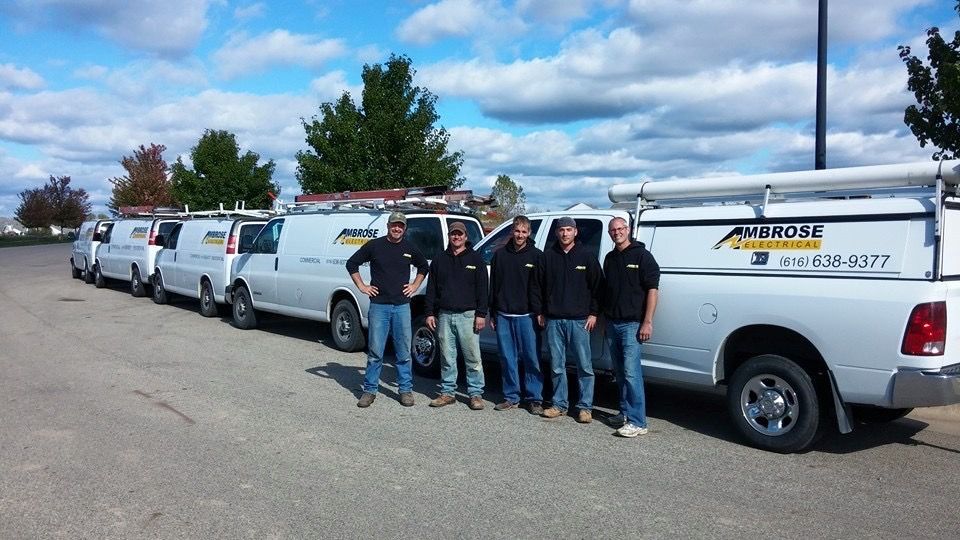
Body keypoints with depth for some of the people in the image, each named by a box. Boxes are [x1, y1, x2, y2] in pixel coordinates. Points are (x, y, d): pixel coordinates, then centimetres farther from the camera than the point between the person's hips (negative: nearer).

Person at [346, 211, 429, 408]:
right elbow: (352, 263, 8)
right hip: (379, 305, -2)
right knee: (375, 351, 1)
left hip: (402, 306, 2)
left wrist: (415, 285, 12)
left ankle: (406, 389, 16)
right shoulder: (374, 245, 0)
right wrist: (362, 286, 2)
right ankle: (370, 390, 11)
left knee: (404, 351, 6)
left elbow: (424, 267, 25)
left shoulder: (410, 248, 8)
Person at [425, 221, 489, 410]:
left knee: (473, 358, -2)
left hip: (467, 315, -3)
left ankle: (476, 394, 6)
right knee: (447, 358, 8)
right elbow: (431, 289, 14)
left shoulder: (476, 259, 5)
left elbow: (482, 289, 0)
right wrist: (430, 313, 7)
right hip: (444, 316, 3)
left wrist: (481, 314, -6)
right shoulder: (439, 260, 13)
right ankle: (447, 392, 17)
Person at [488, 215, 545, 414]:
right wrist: (492, 314, 11)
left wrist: (538, 312, -8)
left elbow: (538, 286, -1)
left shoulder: (536, 255, 1)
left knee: (531, 358, -1)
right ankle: (511, 397, 18)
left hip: (526, 316, -3)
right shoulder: (500, 254, 10)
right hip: (503, 315, 3)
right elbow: (493, 285, 13)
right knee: (507, 359, 8)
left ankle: (535, 399, 7)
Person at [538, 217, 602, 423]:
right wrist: (541, 312, 8)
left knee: (585, 366, -1)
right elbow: (540, 286, 13)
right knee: (557, 366, 8)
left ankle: (585, 407, 8)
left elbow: (597, 286, 3)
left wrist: (593, 313, -3)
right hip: (554, 320, 2)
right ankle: (559, 404, 18)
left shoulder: (587, 257, 3)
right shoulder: (548, 256, 9)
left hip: (579, 320, -2)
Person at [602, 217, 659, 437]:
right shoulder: (609, 258, 15)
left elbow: (652, 289, -9)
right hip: (612, 323, 7)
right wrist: (605, 318, 15)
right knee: (620, 372, 11)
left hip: (632, 323, -7)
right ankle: (625, 413, 21)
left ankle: (637, 421, -9)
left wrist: (647, 322, -16)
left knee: (631, 372, -11)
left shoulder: (641, 255, -5)